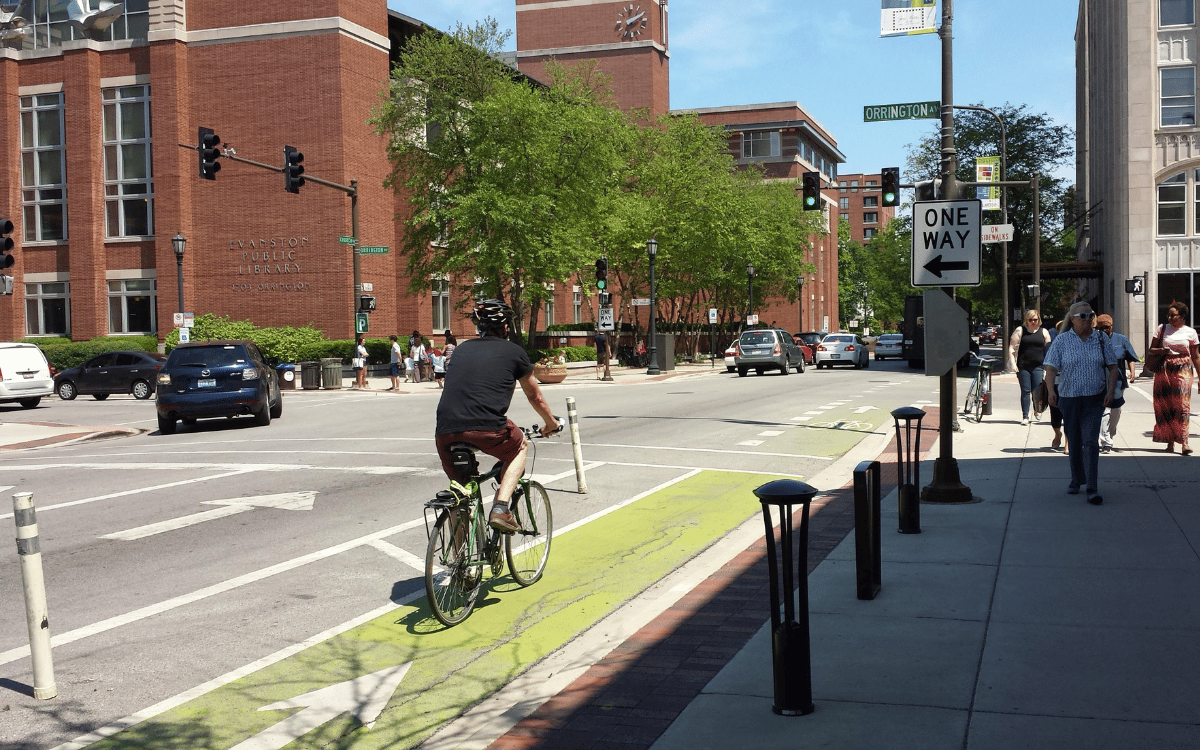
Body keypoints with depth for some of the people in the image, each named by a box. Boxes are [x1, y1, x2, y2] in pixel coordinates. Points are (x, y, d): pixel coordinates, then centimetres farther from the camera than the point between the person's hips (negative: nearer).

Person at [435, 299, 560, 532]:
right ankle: (500, 508, 8)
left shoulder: (462, 349, 26)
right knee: (520, 447, 26)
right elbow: (535, 397, 27)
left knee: (458, 486, 24)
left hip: (445, 432, 4)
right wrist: (551, 423, 46)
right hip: (487, 428, -4)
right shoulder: (513, 352, 14)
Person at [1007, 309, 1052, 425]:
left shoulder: (1044, 332, 12)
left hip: (1038, 366, 1)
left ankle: (1036, 411, 22)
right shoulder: (1020, 331, 6)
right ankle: (1025, 416, 5)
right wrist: (1013, 363, -6)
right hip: (1023, 366, -1)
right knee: (1025, 391, -2)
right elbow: (1012, 348, 3)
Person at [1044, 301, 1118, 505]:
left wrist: (1110, 391, -5)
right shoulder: (1062, 340, -1)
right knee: (1073, 442, 11)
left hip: (1095, 400, 0)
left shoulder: (1101, 339, 5)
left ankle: (1092, 489, -12)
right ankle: (1076, 480, 31)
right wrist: (1051, 390, -22)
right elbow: (1051, 368, -6)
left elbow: (1112, 367, 8)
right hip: (1069, 399, 0)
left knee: (1091, 442, -10)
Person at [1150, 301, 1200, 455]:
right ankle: (1170, 442, 8)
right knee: (1165, 406, 0)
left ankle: (1184, 443, -16)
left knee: (1182, 406, -12)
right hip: (1164, 371, 2)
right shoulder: (1162, 329, 9)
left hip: (1183, 370, -2)